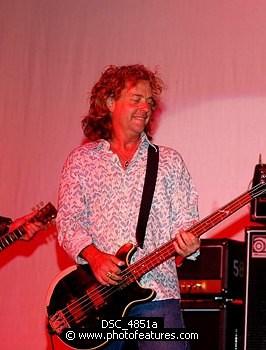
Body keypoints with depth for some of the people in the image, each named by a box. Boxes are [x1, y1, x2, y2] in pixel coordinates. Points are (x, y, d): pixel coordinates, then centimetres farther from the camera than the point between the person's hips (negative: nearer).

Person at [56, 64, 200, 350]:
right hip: (95, 293, 0)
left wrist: (187, 243, -14)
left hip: (156, 291, 0)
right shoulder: (81, 160, 12)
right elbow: (68, 219, 4)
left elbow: (185, 219, 9)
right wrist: (93, 255, -15)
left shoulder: (169, 161, 14)